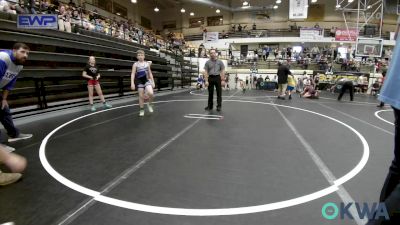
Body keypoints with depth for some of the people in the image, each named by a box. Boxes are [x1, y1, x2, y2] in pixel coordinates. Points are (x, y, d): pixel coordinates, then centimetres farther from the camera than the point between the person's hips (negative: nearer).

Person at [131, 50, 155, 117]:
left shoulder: (147, 63, 8)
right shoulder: (135, 64, 0)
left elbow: (150, 73, 14)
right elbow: (133, 74, -5)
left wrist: (153, 82, 9)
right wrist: (132, 83, -15)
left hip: (147, 80, 1)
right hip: (139, 81, -1)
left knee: (151, 93, -21)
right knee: (141, 96, 2)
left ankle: (149, 104, 9)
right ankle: (142, 110, 17)